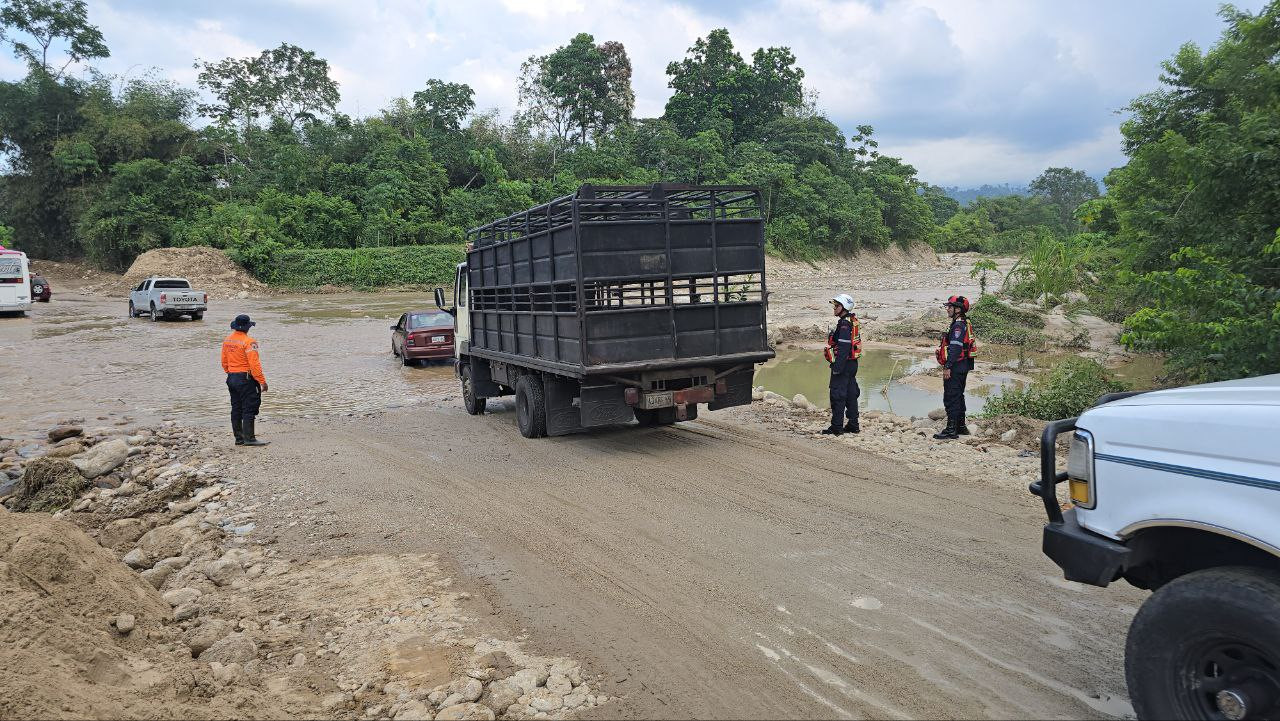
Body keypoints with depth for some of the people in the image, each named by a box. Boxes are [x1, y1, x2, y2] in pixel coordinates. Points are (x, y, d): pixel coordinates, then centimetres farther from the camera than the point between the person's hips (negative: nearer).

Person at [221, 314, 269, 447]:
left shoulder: (227, 341, 8)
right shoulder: (248, 341, -17)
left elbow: (224, 362, 15)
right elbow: (254, 364, -21)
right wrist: (262, 381, -17)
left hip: (232, 378, 8)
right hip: (246, 379, -8)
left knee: (236, 409, 12)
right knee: (249, 409, -4)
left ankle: (239, 438, 18)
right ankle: (249, 438, -5)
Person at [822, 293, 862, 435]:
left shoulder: (845, 324, -18)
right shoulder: (853, 321, 13)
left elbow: (843, 348, -23)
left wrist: (837, 367, -23)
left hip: (844, 364, -10)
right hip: (852, 364, 10)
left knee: (837, 396, -5)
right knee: (851, 394, 14)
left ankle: (836, 427, -2)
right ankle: (853, 425, 20)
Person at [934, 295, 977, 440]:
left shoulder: (958, 325, -17)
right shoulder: (965, 323, 16)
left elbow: (955, 348, -23)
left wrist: (948, 367, -24)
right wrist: (949, 365, 20)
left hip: (956, 367, -11)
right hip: (963, 366, 11)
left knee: (951, 398, -7)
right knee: (958, 396, 18)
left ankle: (951, 430, -6)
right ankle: (961, 426, 27)